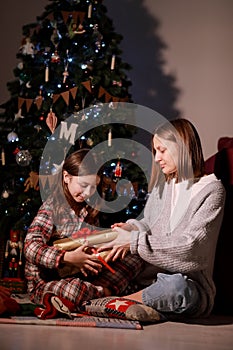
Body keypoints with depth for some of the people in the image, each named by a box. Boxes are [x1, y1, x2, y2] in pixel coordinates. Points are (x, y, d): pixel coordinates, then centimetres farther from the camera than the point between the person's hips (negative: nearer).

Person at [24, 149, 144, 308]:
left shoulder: (89, 208, 9)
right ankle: (107, 293, -13)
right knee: (74, 289, -42)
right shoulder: (52, 208, -13)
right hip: (45, 283, -7)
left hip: (81, 276, 7)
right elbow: (31, 247, -24)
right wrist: (68, 258, -36)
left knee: (135, 258, -1)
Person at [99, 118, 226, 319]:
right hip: (150, 278, 6)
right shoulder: (163, 184, 17)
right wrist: (132, 227, -1)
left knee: (176, 286, -40)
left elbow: (189, 246, -15)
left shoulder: (211, 190, -6)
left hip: (189, 284, -6)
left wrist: (134, 241, -18)